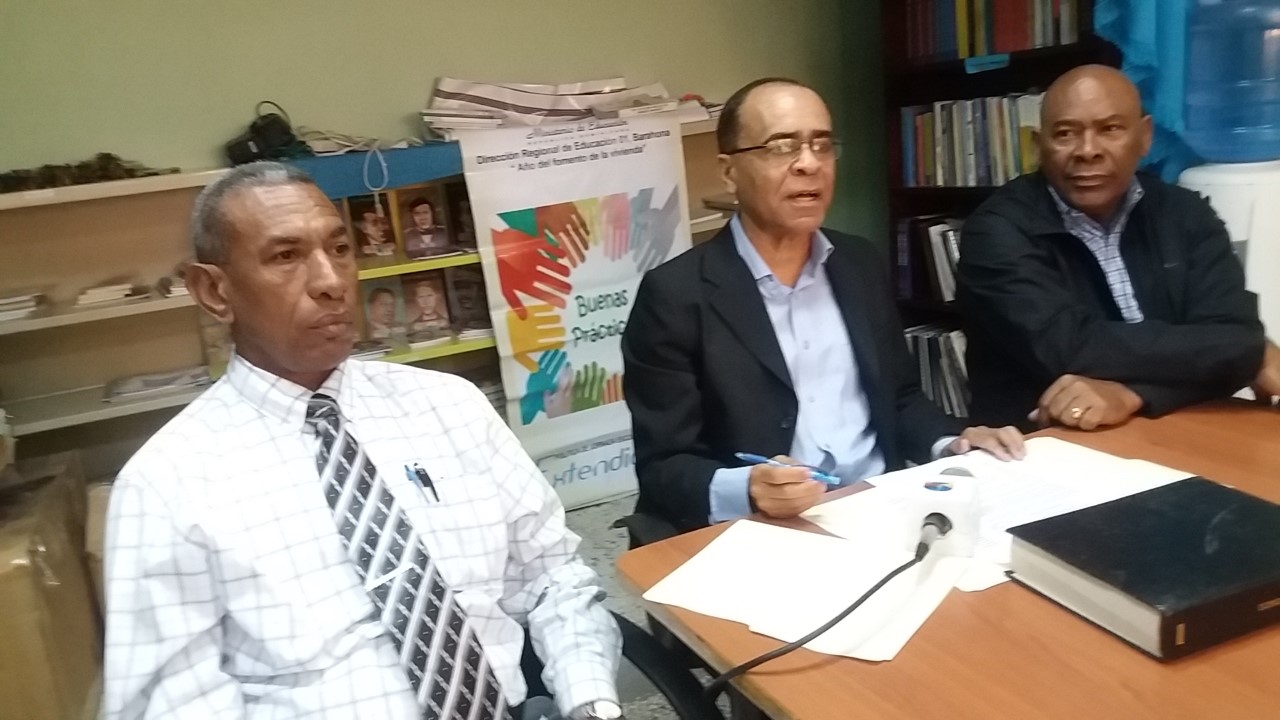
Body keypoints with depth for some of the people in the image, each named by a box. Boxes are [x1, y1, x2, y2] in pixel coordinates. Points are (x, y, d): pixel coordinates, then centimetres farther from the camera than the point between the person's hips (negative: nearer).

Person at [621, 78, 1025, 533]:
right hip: (765, 536, -5)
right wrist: (747, 490, -29)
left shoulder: (861, 265, 9)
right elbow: (661, 469, -10)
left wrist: (952, 442, -2)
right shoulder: (676, 294, -9)